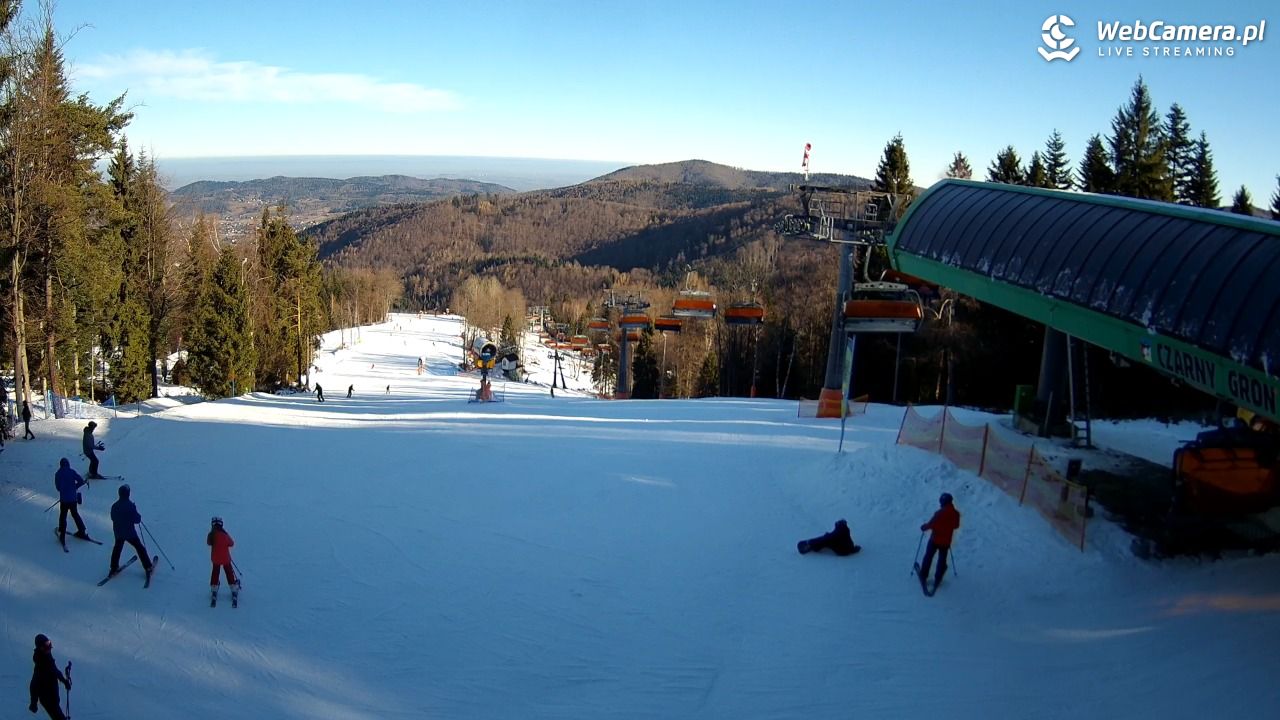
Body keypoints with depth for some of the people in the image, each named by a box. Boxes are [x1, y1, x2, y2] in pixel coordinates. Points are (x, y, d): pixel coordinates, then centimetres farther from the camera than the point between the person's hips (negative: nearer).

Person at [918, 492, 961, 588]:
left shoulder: (940, 513, -22)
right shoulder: (956, 514, -7)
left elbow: (931, 524, -18)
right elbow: (956, 526, 10)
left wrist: (923, 527, 1)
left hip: (935, 539, -3)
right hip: (946, 541, 3)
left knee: (928, 557, 13)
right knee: (942, 560, 14)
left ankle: (923, 577, 20)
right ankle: (937, 580, 16)